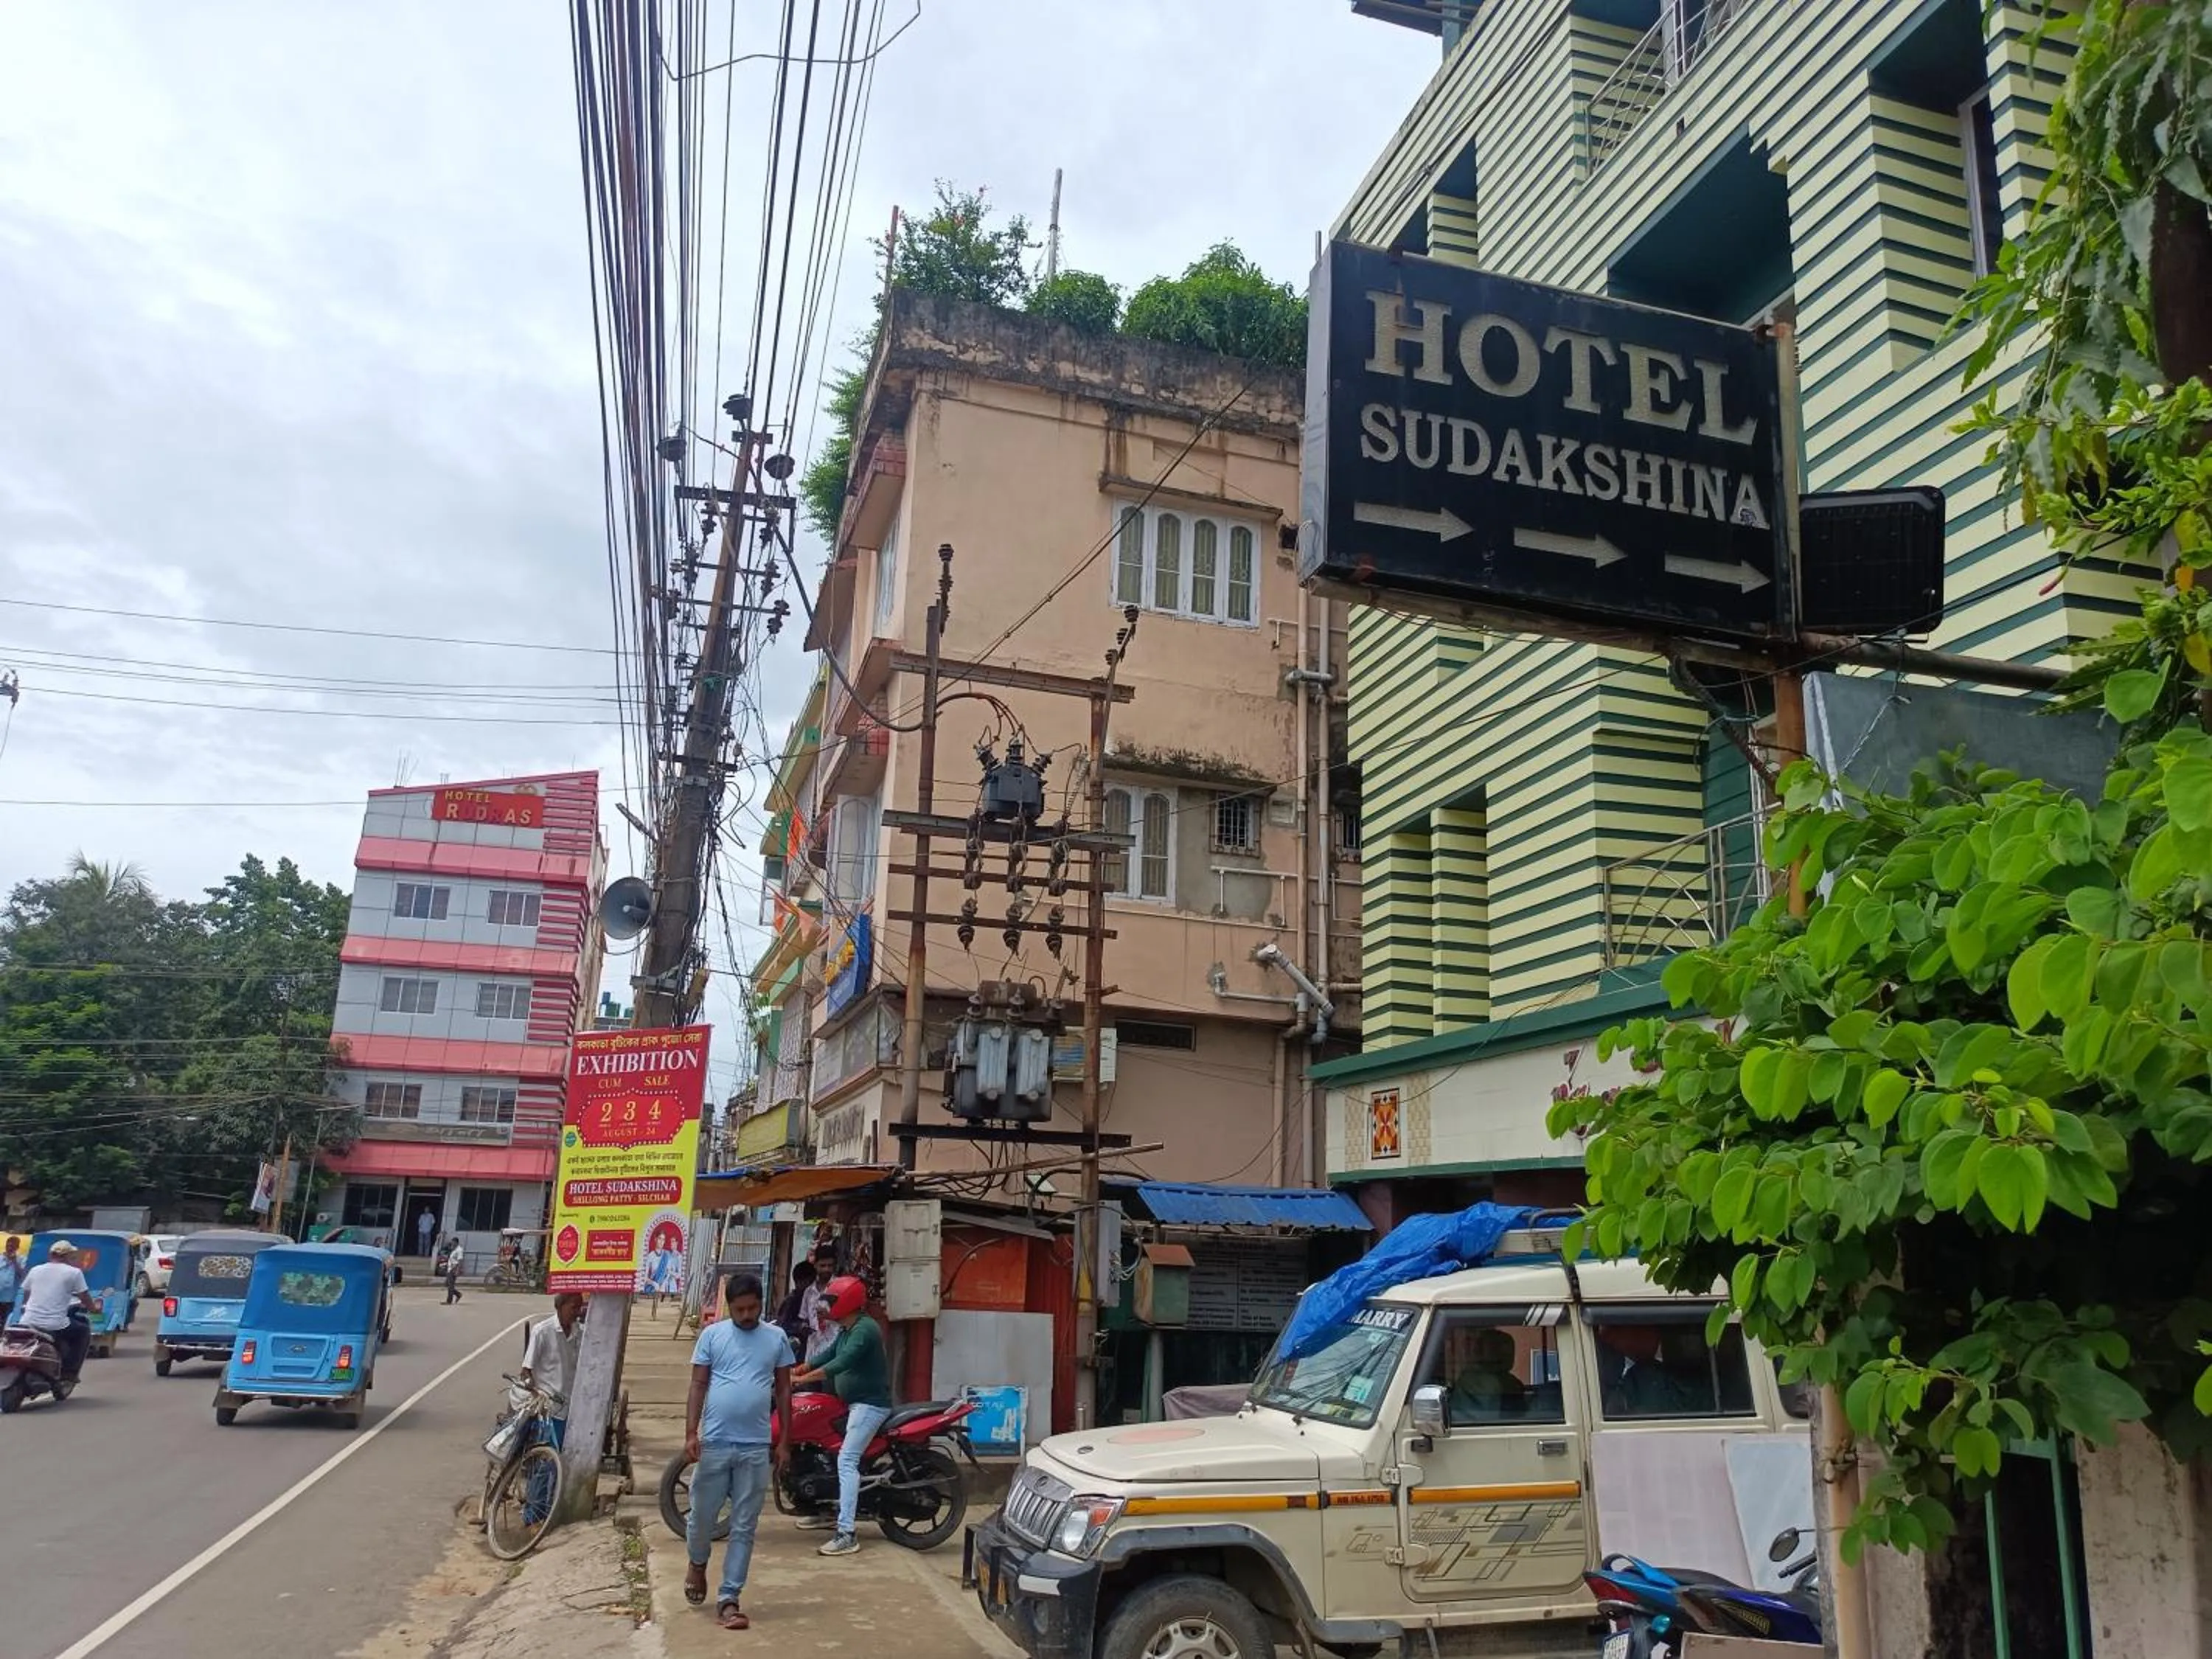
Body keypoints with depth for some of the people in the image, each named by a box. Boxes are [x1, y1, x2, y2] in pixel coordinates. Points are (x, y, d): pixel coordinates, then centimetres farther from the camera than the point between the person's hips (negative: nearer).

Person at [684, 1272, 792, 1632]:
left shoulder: (777, 1338, 4)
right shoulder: (712, 1335, 1)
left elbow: (784, 1391, 9)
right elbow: (698, 1385, 1)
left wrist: (783, 1442, 6)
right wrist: (690, 1433, -8)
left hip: (756, 1448, 1)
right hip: (713, 1444, 0)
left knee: (744, 1527, 4)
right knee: (702, 1515, 11)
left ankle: (729, 1598, 13)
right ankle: (698, 1564, 42)